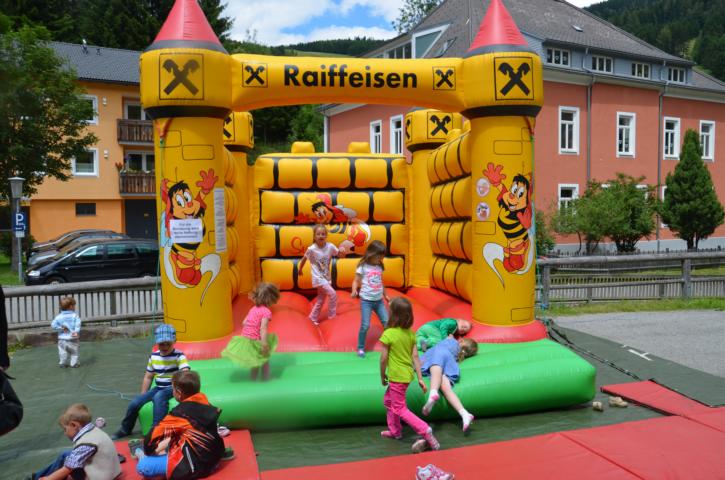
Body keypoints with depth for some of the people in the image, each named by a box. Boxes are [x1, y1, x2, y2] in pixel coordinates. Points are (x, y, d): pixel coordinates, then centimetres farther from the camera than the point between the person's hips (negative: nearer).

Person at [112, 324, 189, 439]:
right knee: (134, 403, -5)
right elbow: (148, 377, 15)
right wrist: (143, 396, 14)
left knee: (159, 397, -37)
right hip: (158, 388, 6)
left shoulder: (179, 356, -11)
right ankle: (125, 429, 21)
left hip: (173, 388, -6)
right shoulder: (154, 356, 6)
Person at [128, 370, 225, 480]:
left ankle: (140, 453, 25)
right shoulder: (204, 402, 1)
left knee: (143, 467, -4)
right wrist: (165, 443, 23)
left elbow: (155, 433, -10)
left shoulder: (180, 412, -19)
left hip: (195, 465, -8)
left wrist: (148, 450, 10)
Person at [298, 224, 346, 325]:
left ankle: (313, 317, 31)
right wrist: (300, 269, 11)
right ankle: (332, 316, 4)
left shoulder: (330, 246, -11)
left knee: (321, 299, 15)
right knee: (333, 294, -13)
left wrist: (342, 252, -27)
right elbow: (304, 259, -3)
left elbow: (339, 254, -3)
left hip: (327, 277, 5)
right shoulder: (311, 249, -18)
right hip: (318, 278, -5)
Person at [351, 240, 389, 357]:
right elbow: (356, 281, -6)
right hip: (366, 300, -5)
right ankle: (360, 348, 8)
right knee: (365, 325, -7)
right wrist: (354, 290, -26)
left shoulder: (379, 267, 8)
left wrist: (385, 295, 28)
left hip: (379, 300, 5)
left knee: (387, 322, 7)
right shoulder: (363, 267, -7)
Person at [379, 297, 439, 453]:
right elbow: (415, 357, 0)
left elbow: (384, 358, -14)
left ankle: (425, 431, -5)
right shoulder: (410, 333, -1)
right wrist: (420, 378, 4)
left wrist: (382, 376, 1)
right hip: (407, 374, 8)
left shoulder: (388, 334, -20)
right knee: (388, 401, 25)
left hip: (397, 377, -8)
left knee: (400, 409, 4)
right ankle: (395, 431, 36)